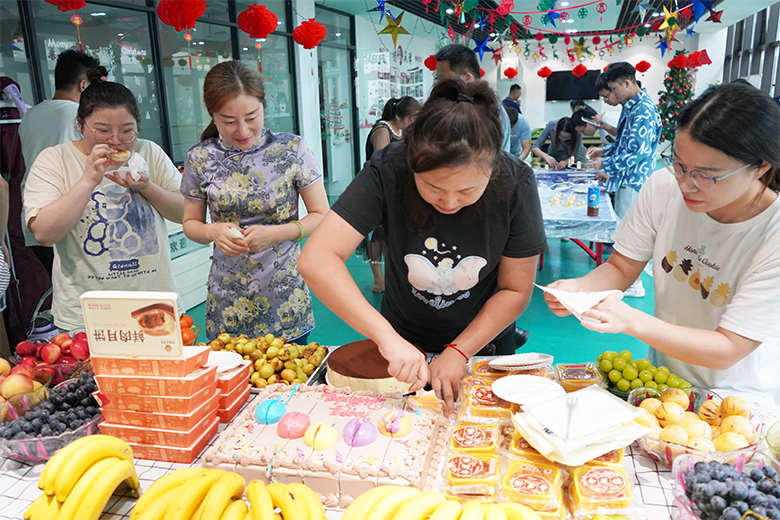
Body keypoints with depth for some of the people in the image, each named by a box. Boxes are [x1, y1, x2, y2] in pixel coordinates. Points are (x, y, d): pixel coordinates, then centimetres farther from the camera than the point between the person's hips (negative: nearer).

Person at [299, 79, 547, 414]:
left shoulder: (515, 183, -24)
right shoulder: (388, 170, -28)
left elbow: (516, 290, -15)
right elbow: (316, 260, -36)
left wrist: (459, 351, -22)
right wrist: (387, 336, -44)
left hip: (483, 342, 1)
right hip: (403, 345, 0)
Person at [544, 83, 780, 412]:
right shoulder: (664, 186, -12)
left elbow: (726, 351, -22)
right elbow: (621, 268, -2)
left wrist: (633, 321, -36)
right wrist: (577, 288, -24)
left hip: (738, 397, -3)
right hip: (663, 371, 4)